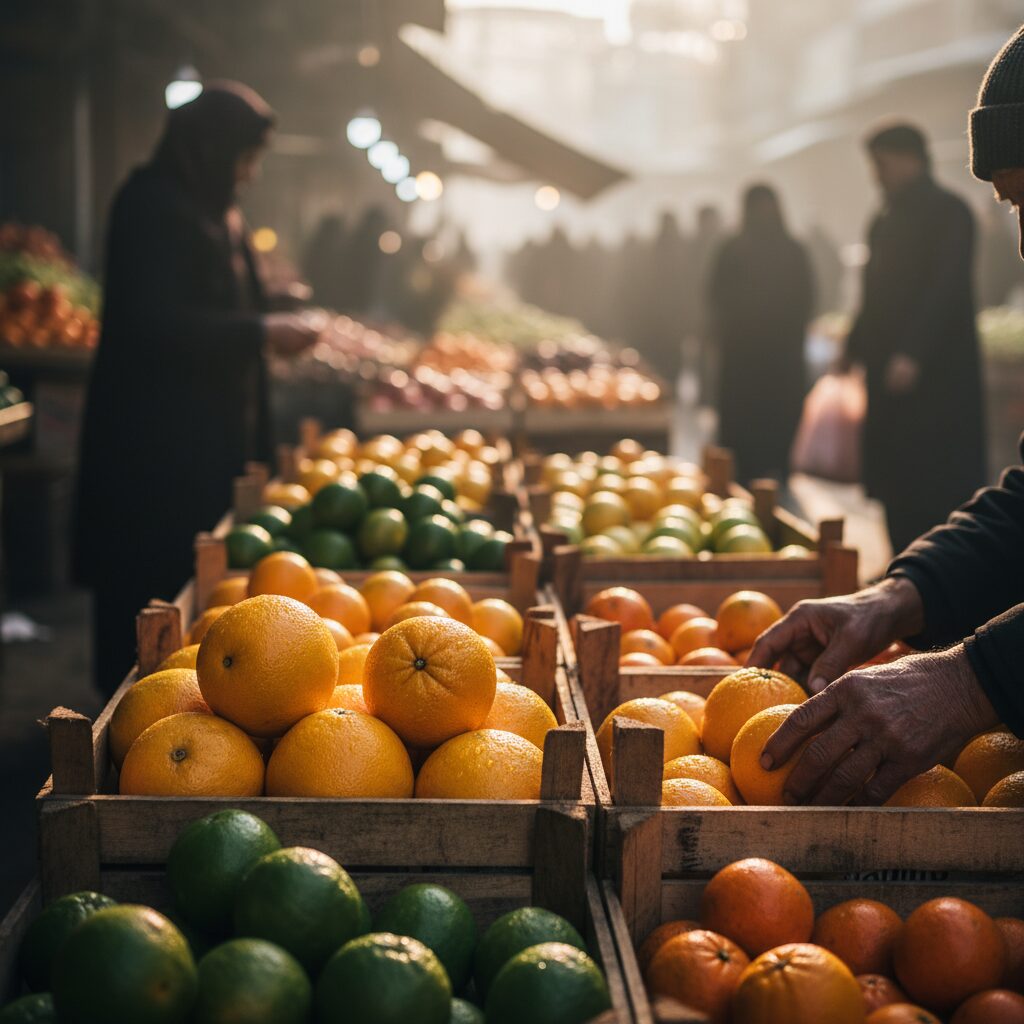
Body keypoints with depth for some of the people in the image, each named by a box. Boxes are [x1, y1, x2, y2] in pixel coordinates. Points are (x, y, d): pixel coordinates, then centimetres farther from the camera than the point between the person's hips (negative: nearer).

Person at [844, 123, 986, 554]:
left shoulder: (948, 212, -7)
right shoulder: (885, 221, 17)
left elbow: (946, 288, -17)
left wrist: (911, 353, -24)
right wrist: (854, 348, 15)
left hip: (935, 369, -8)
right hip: (890, 368, 8)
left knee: (938, 480, -7)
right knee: (895, 480, 6)